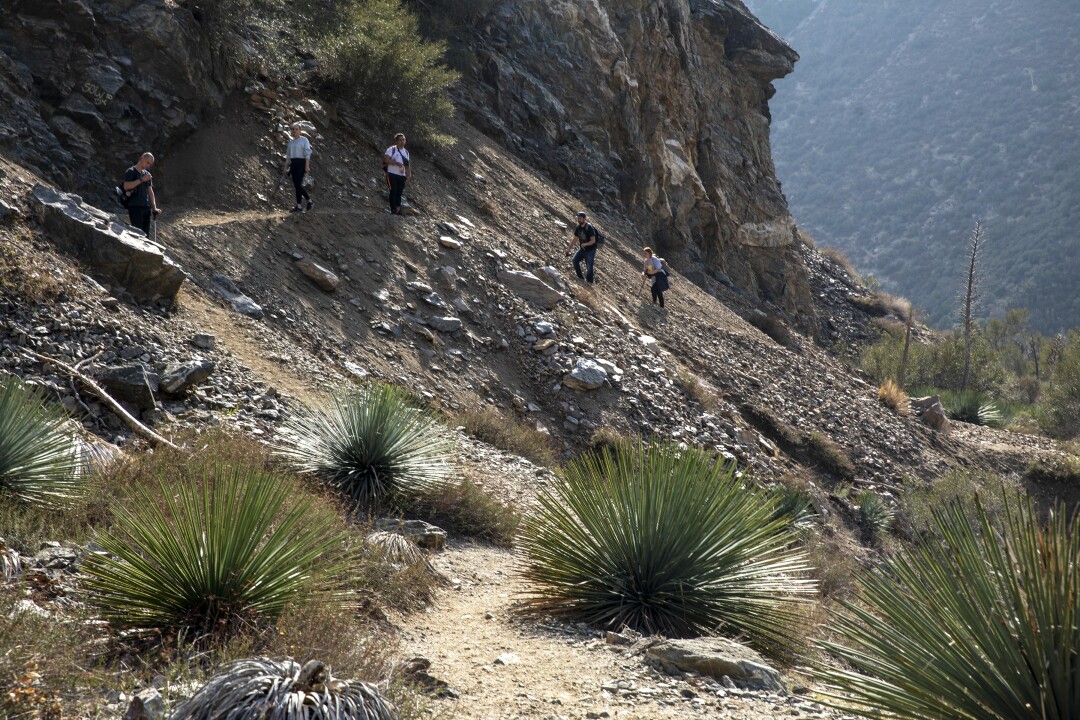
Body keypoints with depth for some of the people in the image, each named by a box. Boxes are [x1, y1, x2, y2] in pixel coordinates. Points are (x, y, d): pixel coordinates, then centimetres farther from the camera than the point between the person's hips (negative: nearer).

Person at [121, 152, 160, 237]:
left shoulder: (147, 174, 19)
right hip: (135, 207, -7)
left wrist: (154, 208, 11)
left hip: (146, 207, 7)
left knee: (146, 234, 3)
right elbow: (126, 186, -14)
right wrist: (141, 180, -15)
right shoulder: (131, 171, 0)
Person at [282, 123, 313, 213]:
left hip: (301, 163, -7)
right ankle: (310, 201, 13)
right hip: (293, 164, 7)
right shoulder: (291, 142, 16)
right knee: (296, 185, 3)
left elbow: (307, 153, -11)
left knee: (298, 184, -16)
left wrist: (307, 166, -20)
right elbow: (288, 155, 17)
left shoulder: (304, 140, -3)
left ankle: (299, 205, -9)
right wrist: (285, 167, 11)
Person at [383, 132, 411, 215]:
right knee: (393, 192, -7)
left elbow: (407, 165, 20)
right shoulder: (392, 149, -2)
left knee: (399, 193, 5)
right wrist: (397, 163, -20)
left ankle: (398, 210, 7)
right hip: (392, 174, -5)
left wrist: (408, 175, 3)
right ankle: (393, 210, -4)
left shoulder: (406, 152, 18)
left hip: (402, 176, 6)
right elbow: (386, 159, -15)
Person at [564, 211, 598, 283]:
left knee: (589, 268, -7)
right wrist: (568, 250, 6)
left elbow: (593, 241, -21)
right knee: (575, 260, -11)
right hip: (582, 249, 6)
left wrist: (585, 244, -38)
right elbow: (574, 239, 8)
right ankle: (581, 278, 0)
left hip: (590, 250, -6)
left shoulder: (589, 228, -19)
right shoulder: (578, 228, 0)